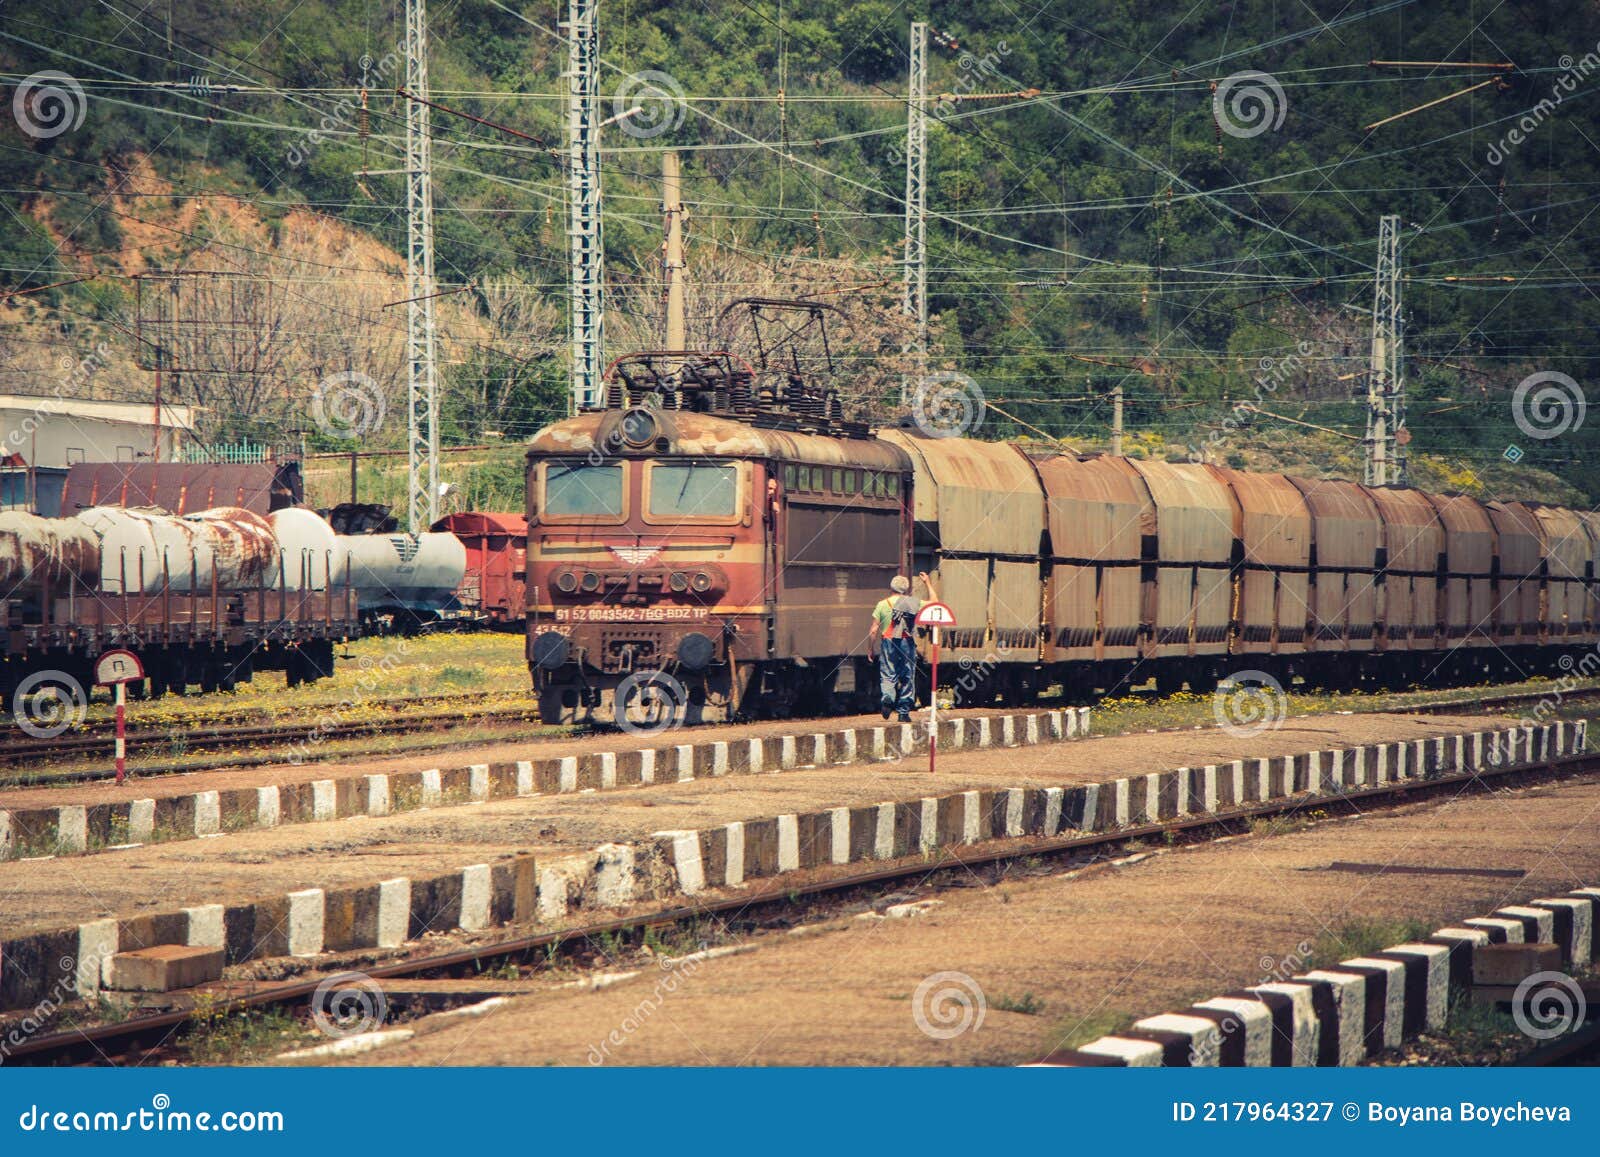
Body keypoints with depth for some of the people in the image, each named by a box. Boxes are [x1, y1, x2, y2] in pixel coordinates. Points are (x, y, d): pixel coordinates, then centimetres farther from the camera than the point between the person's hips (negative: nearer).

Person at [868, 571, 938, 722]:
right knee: (907, 677, 10)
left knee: (887, 675, 0)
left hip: (889, 642, -1)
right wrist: (928, 584, 30)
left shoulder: (883, 604, 1)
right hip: (908, 642, 1)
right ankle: (904, 712, 13)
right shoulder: (915, 604, 5)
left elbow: (873, 630, 0)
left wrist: (870, 648, 11)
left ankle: (887, 698, -30)